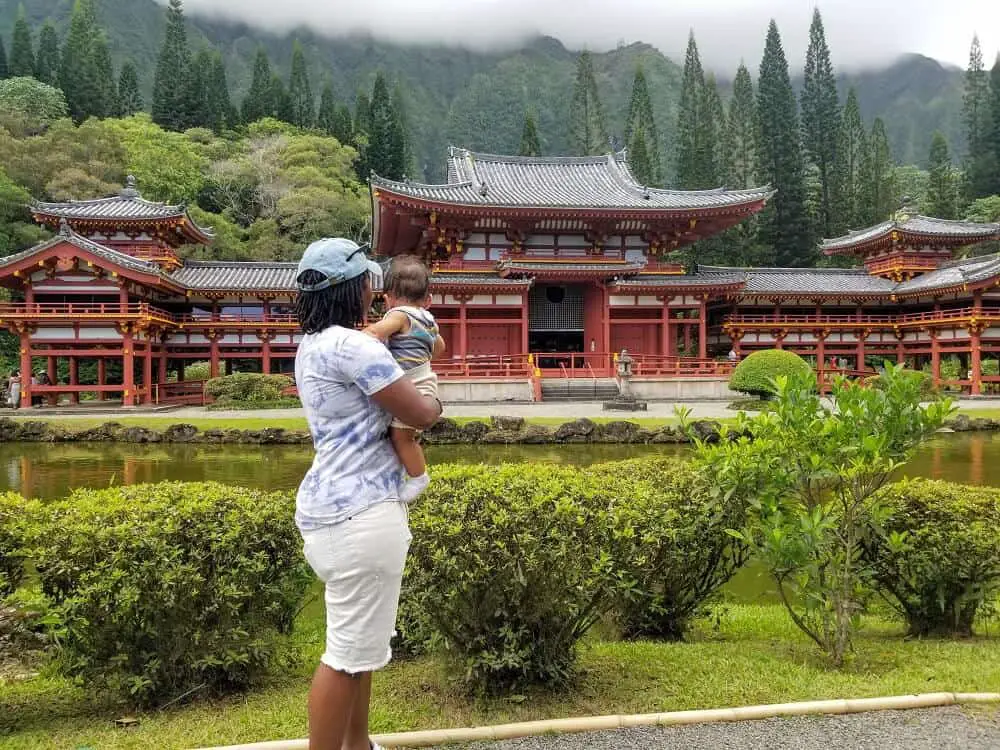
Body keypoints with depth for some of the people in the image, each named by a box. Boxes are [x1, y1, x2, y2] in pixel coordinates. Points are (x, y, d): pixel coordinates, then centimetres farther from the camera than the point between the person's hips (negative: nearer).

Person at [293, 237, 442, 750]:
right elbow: (420, 415, -14)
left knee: (359, 641, 21)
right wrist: (436, 401, 8)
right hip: (359, 513, -11)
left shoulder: (313, 345, 15)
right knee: (350, 651, -2)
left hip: (338, 506, 11)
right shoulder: (351, 345, -17)